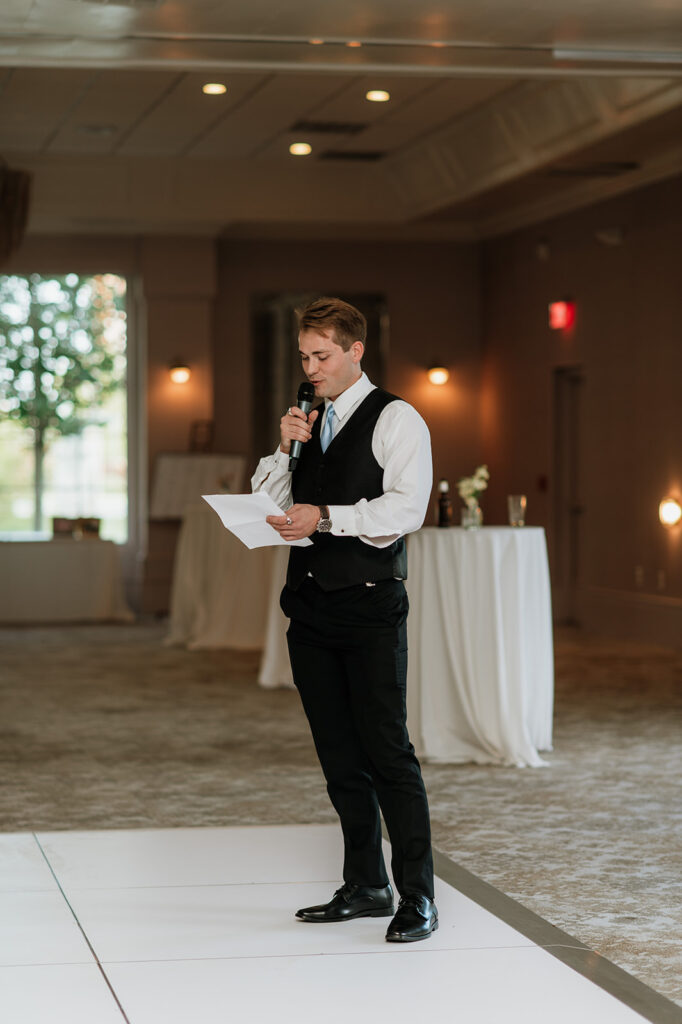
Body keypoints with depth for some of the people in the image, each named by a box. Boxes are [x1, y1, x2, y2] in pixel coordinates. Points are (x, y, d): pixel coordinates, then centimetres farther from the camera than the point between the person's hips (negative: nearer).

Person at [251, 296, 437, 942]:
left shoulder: (396, 420, -4)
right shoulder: (309, 424, 17)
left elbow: (406, 507, -16)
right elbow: (268, 505, 14)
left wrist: (326, 517, -22)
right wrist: (285, 450, -2)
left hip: (370, 605, -7)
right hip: (311, 604, 7)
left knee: (387, 750, -8)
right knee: (339, 756, 10)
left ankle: (417, 897, -2)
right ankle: (365, 886, 18)